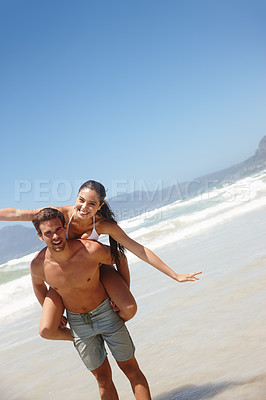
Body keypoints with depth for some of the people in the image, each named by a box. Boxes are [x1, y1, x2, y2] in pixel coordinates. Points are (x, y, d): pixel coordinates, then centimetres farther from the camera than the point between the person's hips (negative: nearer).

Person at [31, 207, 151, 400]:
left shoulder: (91, 250, -28)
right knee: (103, 378, 10)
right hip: (78, 322, 2)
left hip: (106, 312, -2)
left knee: (131, 370, 6)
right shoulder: (38, 265, -19)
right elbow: (37, 283, 8)